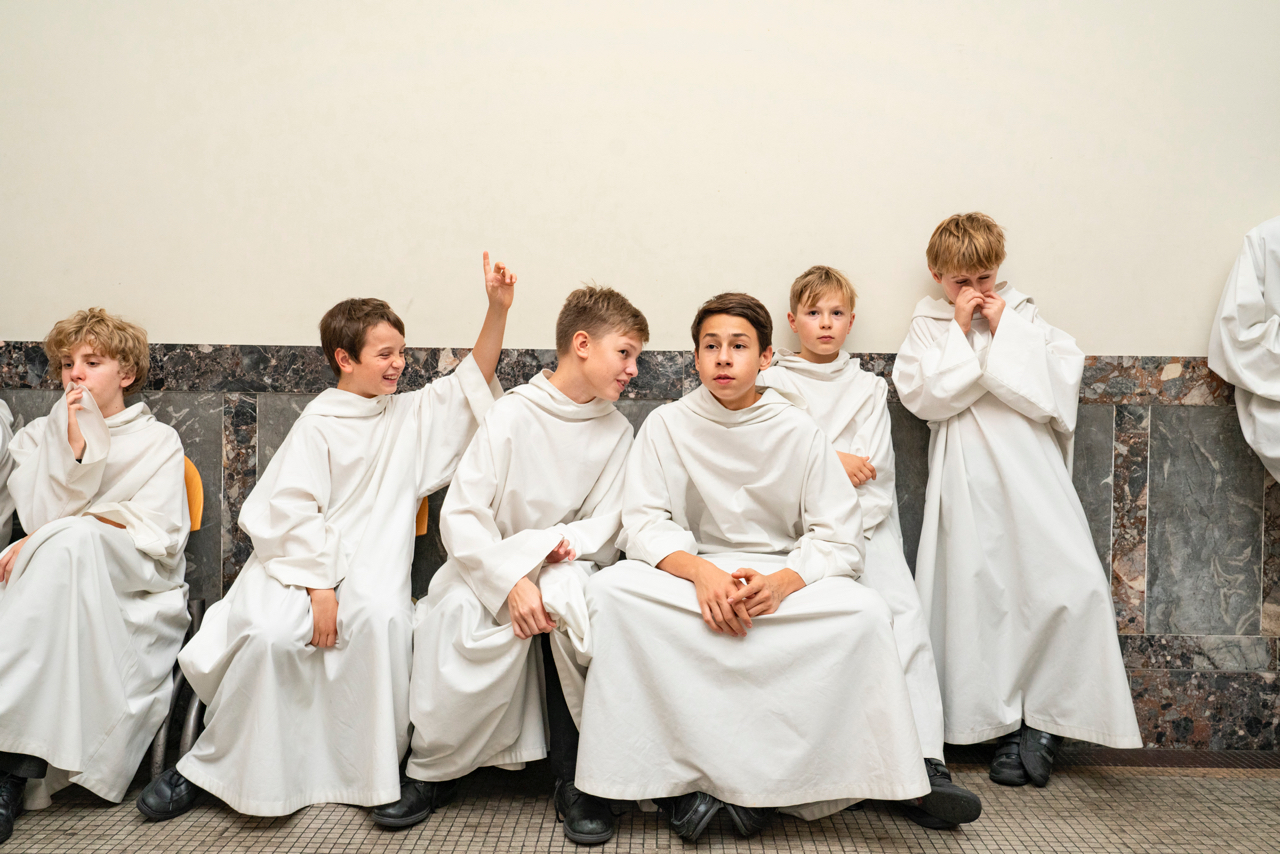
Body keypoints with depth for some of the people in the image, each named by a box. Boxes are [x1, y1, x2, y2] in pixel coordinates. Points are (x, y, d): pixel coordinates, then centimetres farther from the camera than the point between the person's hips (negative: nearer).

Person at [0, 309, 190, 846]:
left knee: (72, 539, -34)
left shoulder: (158, 442, 11)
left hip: (135, 596, -2)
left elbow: (159, 539, -3)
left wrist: (51, 537, -10)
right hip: (60, 588, 2)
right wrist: (74, 444, -9)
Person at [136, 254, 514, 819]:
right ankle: (205, 768, -6)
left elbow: (472, 381, 9)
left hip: (373, 562, 3)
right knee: (270, 633, -30)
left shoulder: (412, 415, 14)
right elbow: (293, 510, -7)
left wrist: (498, 309, -3)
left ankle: (374, 772, -17)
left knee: (380, 616, -32)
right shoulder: (318, 424, -1)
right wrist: (319, 587, -16)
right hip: (304, 560, -2)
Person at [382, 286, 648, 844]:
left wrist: (561, 542, -18)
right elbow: (460, 515, -13)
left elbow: (606, 526, 4)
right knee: (459, 615, -33)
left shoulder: (616, 432, 2)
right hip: (491, 563, -1)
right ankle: (433, 771, -7)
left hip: (562, 563, 2)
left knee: (567, 606, -33)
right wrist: (511, 582, -26)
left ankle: (575, 782, -19)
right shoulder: (513, 413, -8)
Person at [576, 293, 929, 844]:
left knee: (865, 610, -28)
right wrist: (700, 572, -25)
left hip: (784, 578, 0)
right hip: (691, 573, 0)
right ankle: (677, 777, -20)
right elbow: (644, 524, -5)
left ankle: (775, 780, -15)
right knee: (610, 589, -28)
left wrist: (780, 583, -24)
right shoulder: (667, 425, 2)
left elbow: (839, 540, -4)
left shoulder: (797, 430, 0)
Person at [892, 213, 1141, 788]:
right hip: (970, 481, -1)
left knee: (1076, 586, -11)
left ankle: (1046, 717, 5)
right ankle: (1007, 726, 9)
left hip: (1032, 472, 1)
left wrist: (1002, 330, -2)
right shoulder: (928, 328, 12)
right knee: (983, 593, -4)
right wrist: (960, 331, -4)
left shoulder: (1025, 319, 14)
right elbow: (922, 396, -6)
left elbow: (1052, 388, -1)